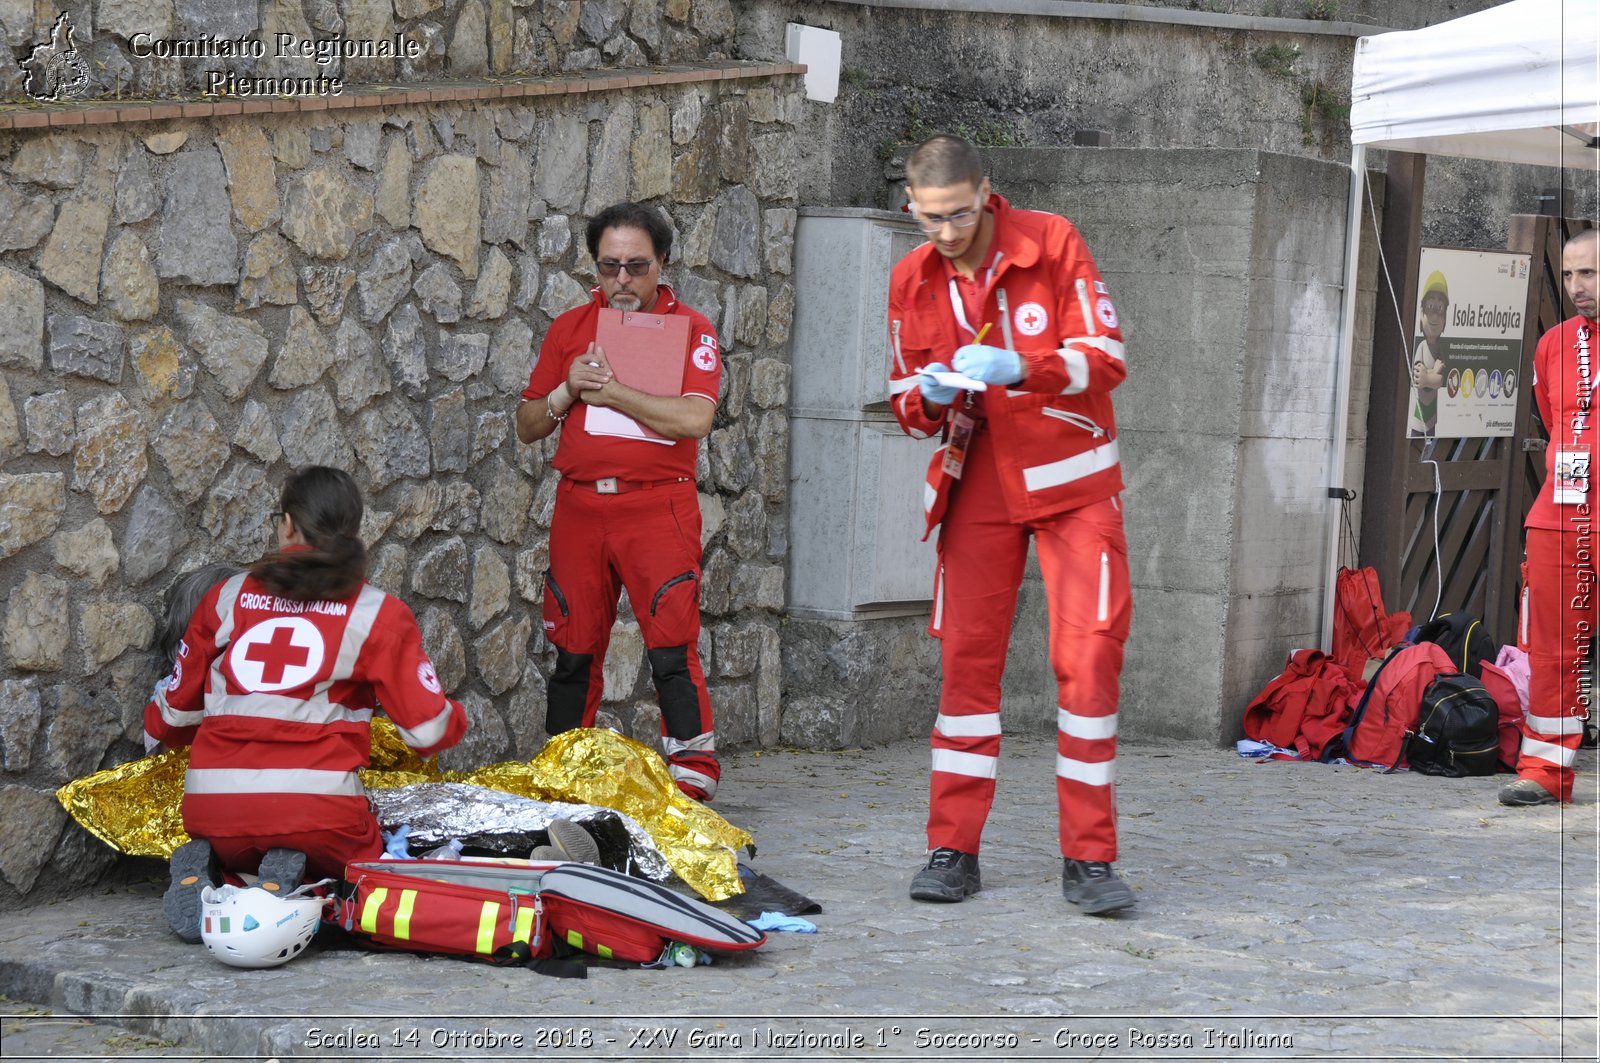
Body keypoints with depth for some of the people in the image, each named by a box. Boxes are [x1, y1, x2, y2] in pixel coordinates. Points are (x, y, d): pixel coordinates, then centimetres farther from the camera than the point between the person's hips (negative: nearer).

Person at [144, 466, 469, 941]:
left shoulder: (226, 598, 11)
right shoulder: (378, 613, 4)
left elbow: (172, 716, 19)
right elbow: (428, 728, 3)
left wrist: (157, 726, 45)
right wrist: (455, 720, 28)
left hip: (211, 811, 3)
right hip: (316, 808, -3)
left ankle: (200, 867, -2)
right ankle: (288, 876, -9)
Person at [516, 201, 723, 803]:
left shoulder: (690, 330, 2)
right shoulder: (570, 329, 14)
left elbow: (694, 418, -15)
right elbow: (527, 426, 16)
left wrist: (608, 390, -12)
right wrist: (567, 391, -4)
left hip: (658, 508, -4)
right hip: (579, 505, 4)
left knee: (673, 648, -10)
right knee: (573, 650, 7)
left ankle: (694, 777, -5)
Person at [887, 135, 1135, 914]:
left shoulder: (1052, 243, -9)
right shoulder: (912, 280, 1)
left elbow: (1106, 358, -13)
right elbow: (908, 405, 7)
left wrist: (1018, 369, -29)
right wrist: (928, 398, -18)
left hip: (1071, 480, -3)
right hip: (979, 483, 3)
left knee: (1089, 652, -7)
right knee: (966, 653, 0)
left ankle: (1088, 857, -2)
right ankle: (952, 849, 7)